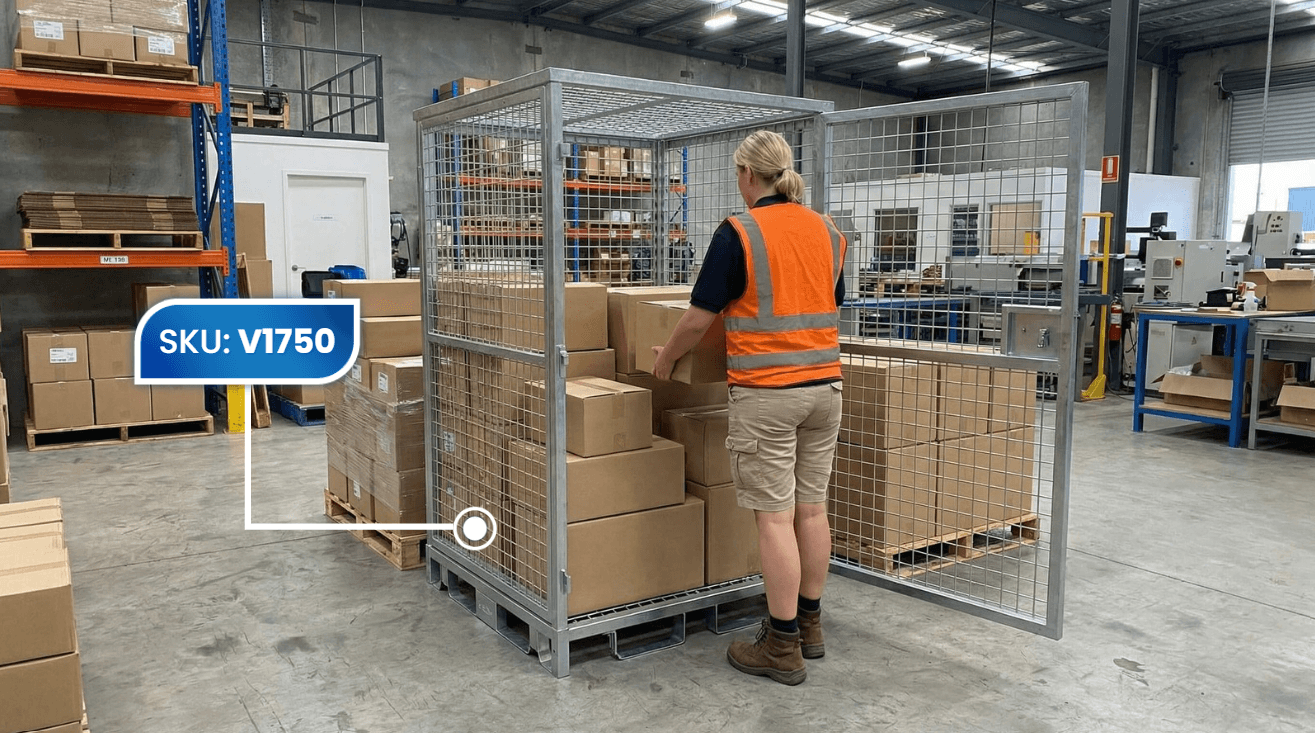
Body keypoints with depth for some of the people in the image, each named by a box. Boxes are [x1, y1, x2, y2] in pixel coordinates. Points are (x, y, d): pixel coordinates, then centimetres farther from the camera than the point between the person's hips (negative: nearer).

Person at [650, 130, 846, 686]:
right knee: (811, 508, 13)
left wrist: (666, 358, 9)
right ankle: (809, 625, 26)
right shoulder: (827, 232, 9)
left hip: (765, 393, -6)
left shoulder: (739, 233, -10)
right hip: (824, 384, 7)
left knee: (775, 517, -1)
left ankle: (783, 646, 8)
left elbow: (700, 317, -8)